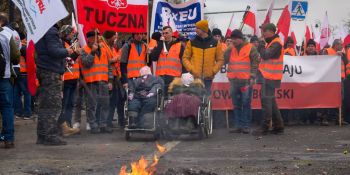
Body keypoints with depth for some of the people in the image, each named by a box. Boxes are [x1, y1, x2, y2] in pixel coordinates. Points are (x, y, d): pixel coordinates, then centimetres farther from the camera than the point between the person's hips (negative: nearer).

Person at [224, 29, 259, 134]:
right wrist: (228, 48, -4)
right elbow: (224, 60, 4)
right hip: (234, 81, 5)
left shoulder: (251, 49, -2)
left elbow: (255, 63, -3)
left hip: (246, 81, -5)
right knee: (236, 105, 8)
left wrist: (252, 77, -9)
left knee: (246, 104, -2)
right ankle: (238, 126, 13)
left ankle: (246, 126, 1)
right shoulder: (231, 49, 13)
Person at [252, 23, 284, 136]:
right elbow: (265, 56, 17)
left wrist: (261, 45, -10)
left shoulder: (276, 44, -13)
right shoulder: (271, 42, 18)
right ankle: (278, 126, 18)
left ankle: (264, 128, -7)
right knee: (271, 101, 13)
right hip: (267, 76, 10)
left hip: (270, 77, -10)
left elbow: (265, 55, -23)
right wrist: (262, 45, 2)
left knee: (266, 101, -9)